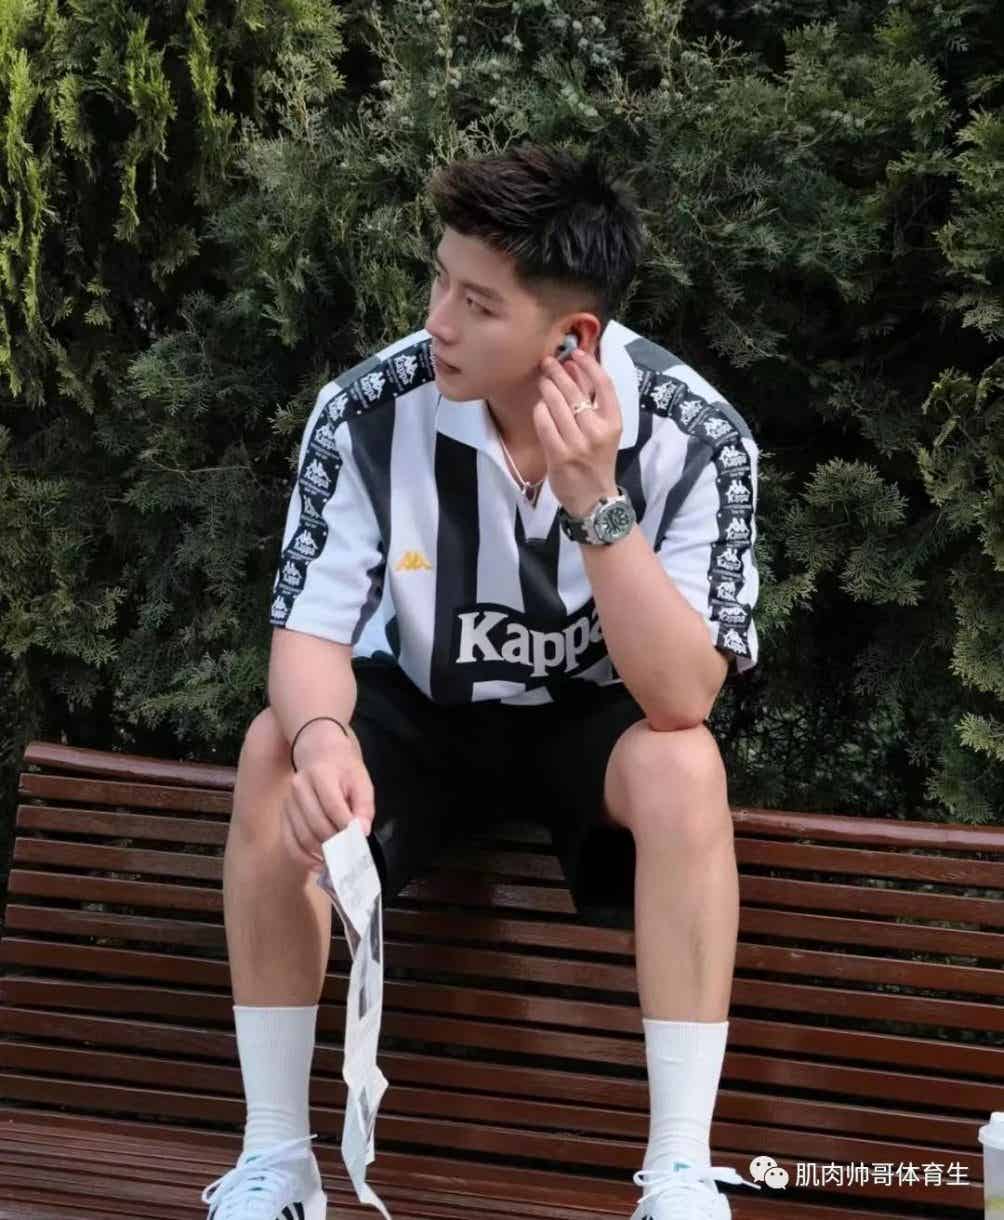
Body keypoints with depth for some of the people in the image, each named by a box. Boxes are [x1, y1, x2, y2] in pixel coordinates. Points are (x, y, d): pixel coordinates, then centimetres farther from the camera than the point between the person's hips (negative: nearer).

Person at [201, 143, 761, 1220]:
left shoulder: (693, 436, -26)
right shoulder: (369, 412, -23)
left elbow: (681, 699, -32)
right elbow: (309, 634, -18)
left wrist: (596, 503, -42)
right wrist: (323, 736, -42)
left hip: (590, 721, -1)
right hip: (420, 707, 2)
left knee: (681, 764, -34)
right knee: (276, 753, -28)